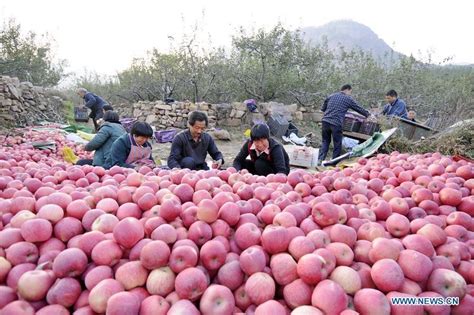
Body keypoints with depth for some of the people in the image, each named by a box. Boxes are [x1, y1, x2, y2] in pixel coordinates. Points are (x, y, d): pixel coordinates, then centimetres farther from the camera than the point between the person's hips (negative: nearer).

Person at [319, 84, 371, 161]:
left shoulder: (331, 96, 17)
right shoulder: (348, 99, 6)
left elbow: (323, 108, 23)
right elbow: (359, 108, 13)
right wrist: (368, 115, 27)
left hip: (325, 121, 5)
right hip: (336, 124, -4)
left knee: (325, 141, 15)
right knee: (337, 145, 7)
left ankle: (320, 159, 3)